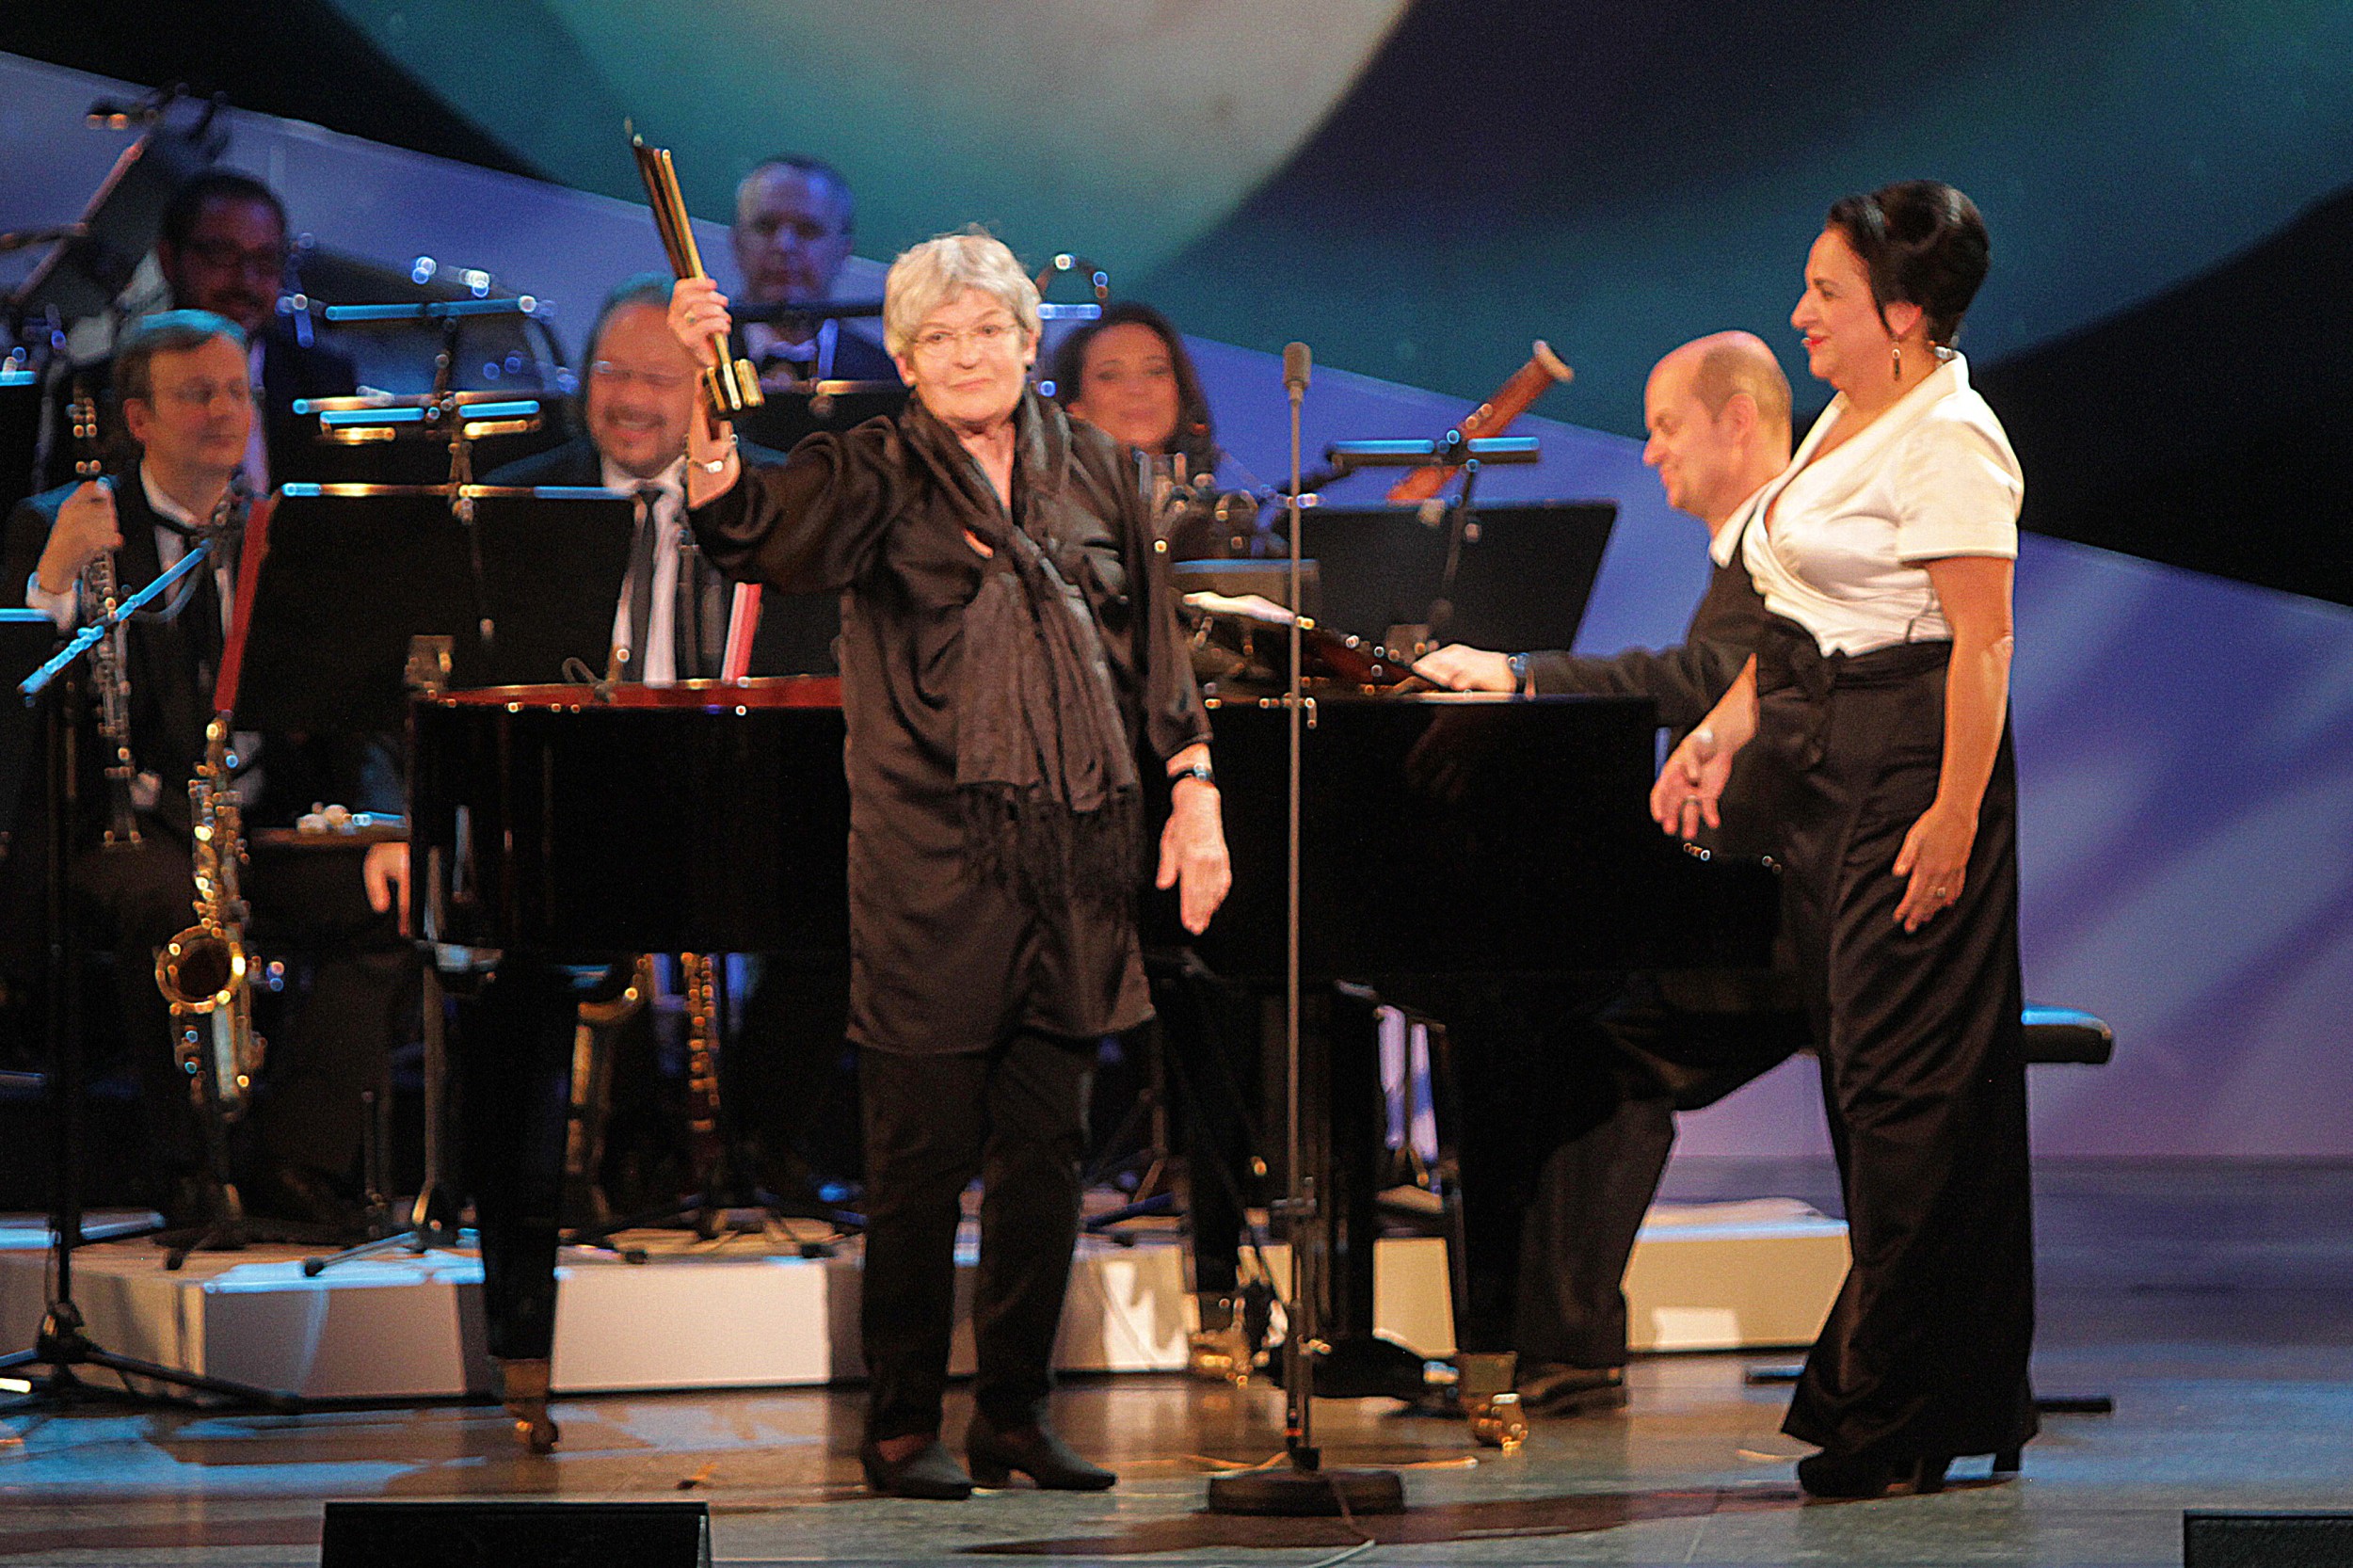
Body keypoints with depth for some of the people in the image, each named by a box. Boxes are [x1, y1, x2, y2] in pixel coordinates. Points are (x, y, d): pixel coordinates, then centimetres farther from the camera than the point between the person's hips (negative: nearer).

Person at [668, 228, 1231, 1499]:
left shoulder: (1092, 473, 11)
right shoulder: (874, 475, -2)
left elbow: (1155, 649, 15)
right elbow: (754, 535, -21)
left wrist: (1194, 798, 9)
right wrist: (706, 416, -37)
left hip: (1072, 857, 4)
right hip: (930, 858, -4)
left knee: (1045, 1148, 8)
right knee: (923, 1151, -2)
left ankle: (1015, 1414, 17)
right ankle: (901, 1424, 7)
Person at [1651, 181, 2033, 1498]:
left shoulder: (1950, 441, -13)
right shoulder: (1847, 423, 17)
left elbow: (1983, 640, -18)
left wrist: (1955, 816, -23)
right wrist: (1723, 732, 13)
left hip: (1908, 774, -10)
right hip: (1824, 781, 10)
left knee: (1905, 1086, -7)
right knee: (1866, 1079, 11)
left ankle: (1904, 1415, -3)